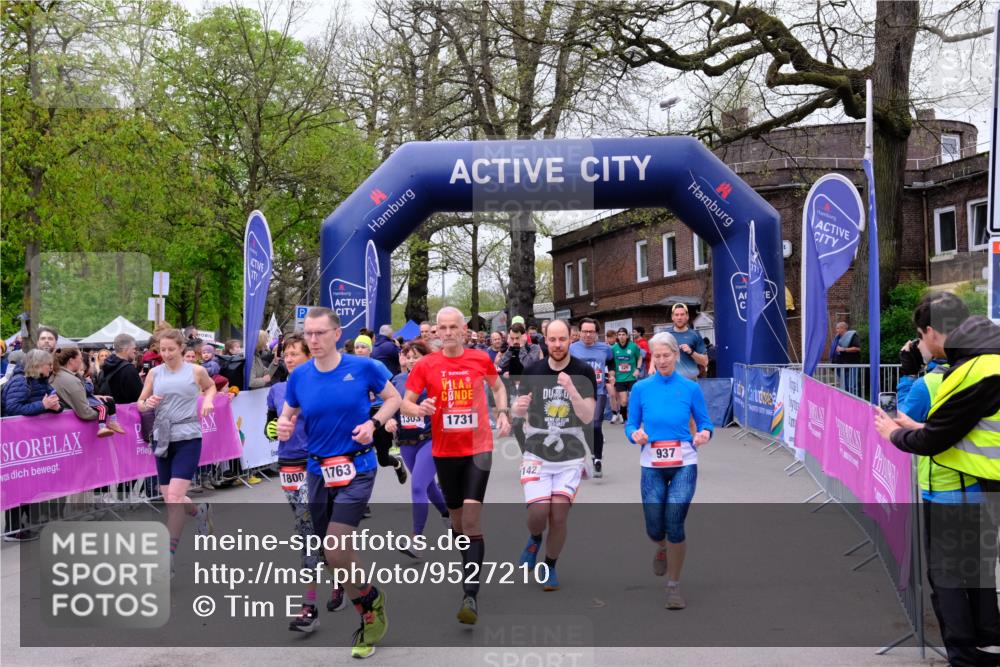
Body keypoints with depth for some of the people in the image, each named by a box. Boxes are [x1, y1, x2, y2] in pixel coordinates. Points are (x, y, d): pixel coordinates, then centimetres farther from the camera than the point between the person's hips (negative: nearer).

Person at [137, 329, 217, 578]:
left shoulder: (195, 371, -1)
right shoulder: (154, 373, 5)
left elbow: (211, 386, 20)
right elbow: (140, 404, 10)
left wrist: (208, 399, -1)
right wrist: (148, 404, -12)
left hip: (188, 438, -4)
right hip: (162, 438, 4)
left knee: (174, 497, -14)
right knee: (170, 499, 10)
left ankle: (168, 558, -6)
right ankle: (200, 511, 43)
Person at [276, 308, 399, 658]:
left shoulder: (364, 367, -10)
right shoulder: (299, 375, -1)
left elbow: (393, 398, 4)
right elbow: (288, 415, 11)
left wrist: (373, 423, -14)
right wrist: (283, 427, -13)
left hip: (356, 469, -4)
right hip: (318, 471, 5)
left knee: (335, 553, -15)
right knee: (329, 553, 12)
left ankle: (371, 601, 14)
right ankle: (369, 612, 33)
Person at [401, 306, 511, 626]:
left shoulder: (481, 359, 0)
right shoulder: (425, 365, -2)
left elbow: (497, 386, 20)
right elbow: (405, 403, 0)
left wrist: (503, 412, 6)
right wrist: (419, 409, -21)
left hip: (478, 447, -2)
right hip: (445, 451, 2)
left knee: (472, 515, -15)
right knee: (456, 516, 14)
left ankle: (470, 596, -17)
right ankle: (471, 569, 41)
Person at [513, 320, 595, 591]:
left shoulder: (584, 372, -6)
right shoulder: (532, 371, -1)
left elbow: (588, 417, -13)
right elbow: (518, 410, 7)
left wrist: (571, 389, -28)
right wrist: (518, 408, -17)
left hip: (570, 456, 0)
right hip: (536, 453, 1)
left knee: (559, 516, -4)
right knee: (538, 513, -11)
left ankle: (550, 567, 20)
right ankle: (535, 539, 24)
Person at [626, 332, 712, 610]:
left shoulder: (691, 388, 0)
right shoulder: (641, 388, 2)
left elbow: (704, 422, 6)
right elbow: (631, 424, 6)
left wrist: (704, 433, -16)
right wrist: (635, 435, -16)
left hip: (684, 465, -1)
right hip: (652, 465, 1)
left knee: (674, 525, -9)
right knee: (654, 528, 3)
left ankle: (674, 586, 11)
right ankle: (662, 548, 43)